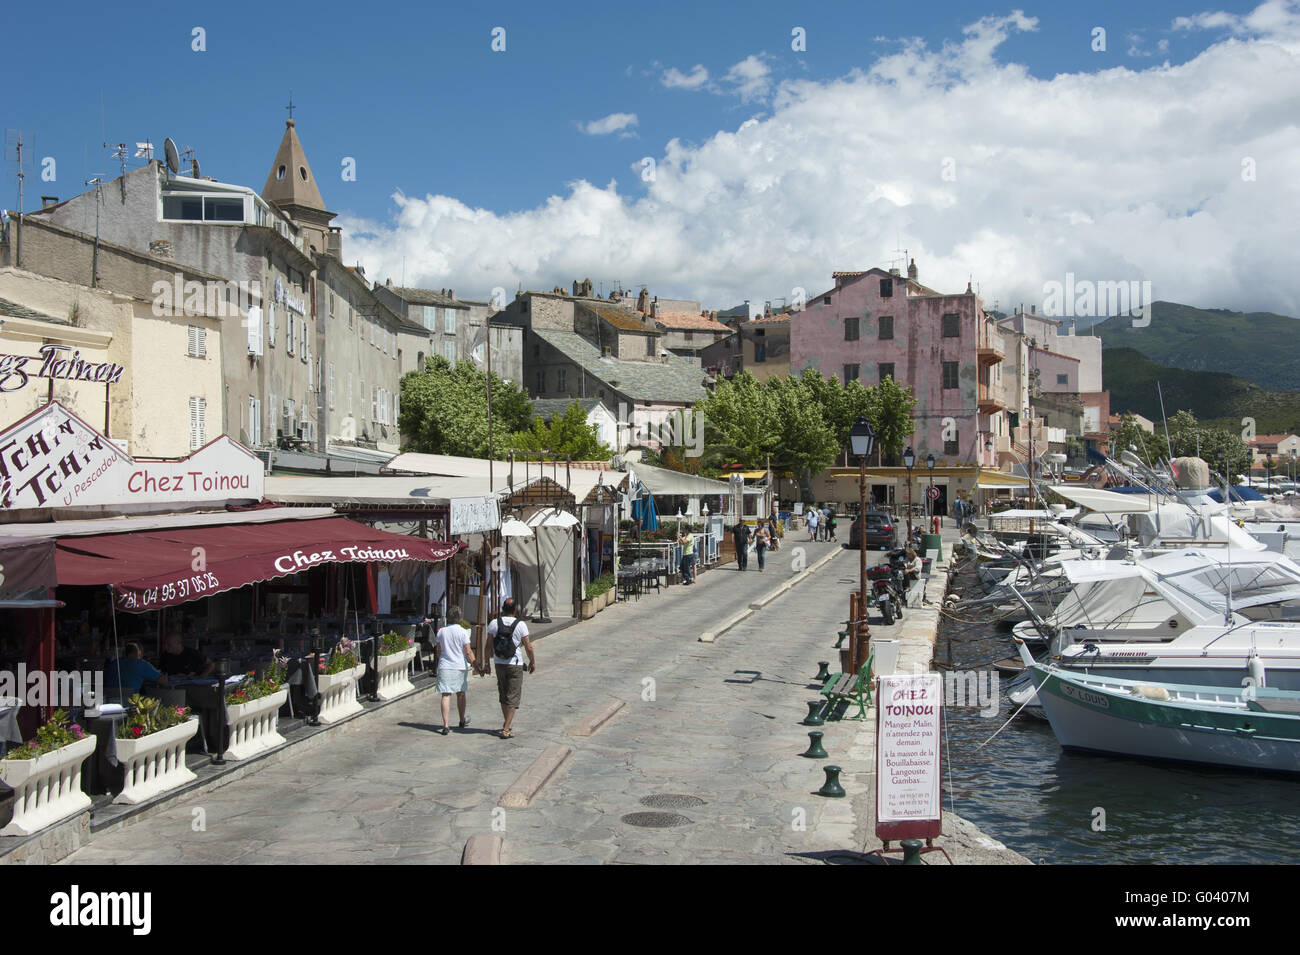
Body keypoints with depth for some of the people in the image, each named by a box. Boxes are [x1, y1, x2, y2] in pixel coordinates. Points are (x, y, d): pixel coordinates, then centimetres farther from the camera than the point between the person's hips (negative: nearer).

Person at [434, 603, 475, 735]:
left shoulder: (441, 632, 3)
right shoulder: (463, 632, -7)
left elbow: (438, 651, 10)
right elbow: (468, 652, -9)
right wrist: (474, 664, 1)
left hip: (444, 666, 1)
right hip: (460, 667, -1)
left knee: (446, 695, -1)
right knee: (460, 694, 15)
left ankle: (445, 725, -9)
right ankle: (463, 720, 32)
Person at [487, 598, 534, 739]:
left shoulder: (494, 623, -4)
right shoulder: (521, 625, -10)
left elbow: (489, 645, 1)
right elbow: (528, 647, -6)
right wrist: (532, 661, 8)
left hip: (499, 664, 3)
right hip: (515, 664, -3)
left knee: (503, 695, 19)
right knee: (513, 697, 1)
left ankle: (506, 724, 31)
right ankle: (506, 730, -5)